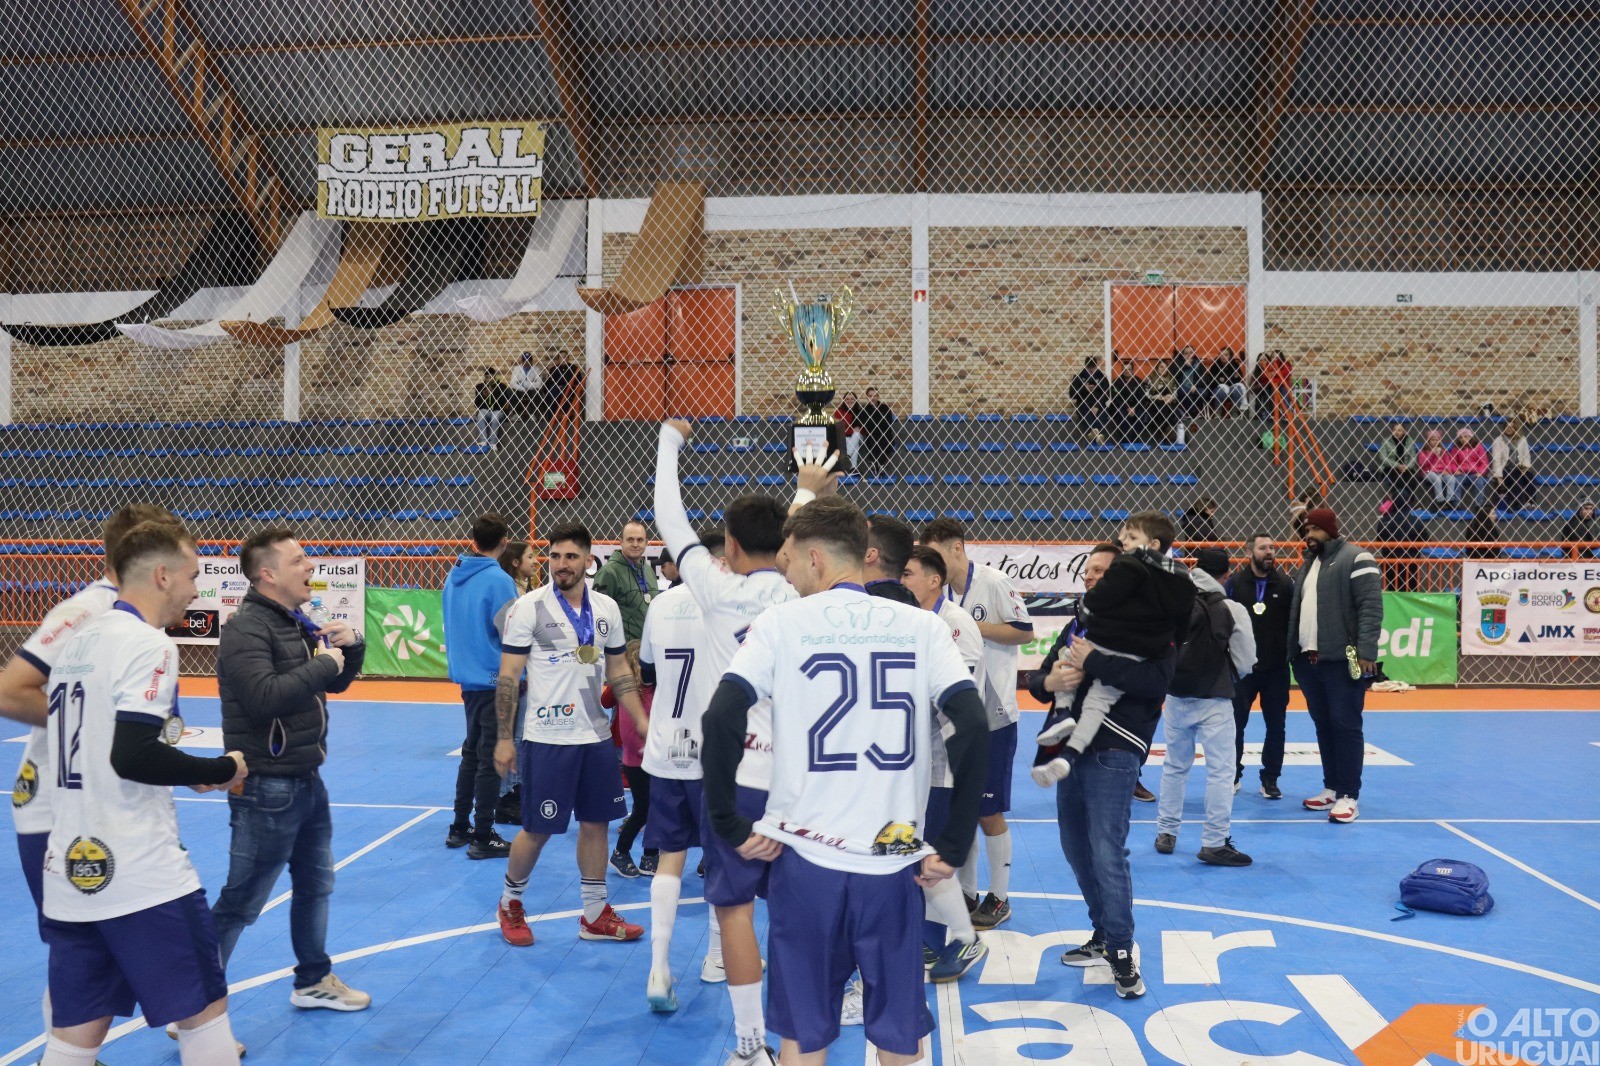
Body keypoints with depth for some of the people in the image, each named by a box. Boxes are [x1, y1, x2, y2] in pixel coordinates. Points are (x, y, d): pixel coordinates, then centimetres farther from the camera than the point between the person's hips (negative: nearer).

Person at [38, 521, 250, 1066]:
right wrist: (220, 769, -10)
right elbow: (133, 756, -24)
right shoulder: (147, 643, -14)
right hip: (139, 875, -8)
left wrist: (185, 773, 16)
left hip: (69, 871, 8)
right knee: (204, 1011, 7)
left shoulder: (77, 640, 12)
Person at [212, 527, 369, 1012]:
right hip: (267, 789, -9)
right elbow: (263, 697, -34)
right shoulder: (246, 628, -18)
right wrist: (323, 664, -23)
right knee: (239, 904, -1)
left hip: (307, 781, 9)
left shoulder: (297, 622, 9)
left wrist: (351, 646, -1)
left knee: (316, 885, 21)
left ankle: (313, 981, 38)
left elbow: (337, 682, 19)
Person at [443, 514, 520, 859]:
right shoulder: (499, 580, -19)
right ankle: (483, 838, 7)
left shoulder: (454, 575, 4)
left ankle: (460, 828, 27)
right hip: (496, 680, -8)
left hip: (467, 677, 8)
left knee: (471, 752, 19)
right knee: (491, 758, 1)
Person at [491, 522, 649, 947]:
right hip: (546, 737, -5)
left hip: (596, 735, 5)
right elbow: (508, 676, -8)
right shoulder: (529, 606, -9)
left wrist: (644, 722, 7)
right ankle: (510, 904, 28)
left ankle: (595, 916, 24)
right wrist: (504, 738, -10)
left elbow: (619, 671, 13)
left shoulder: (607, 608, 5)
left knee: (595, 822, 10)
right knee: (538, 830, 3)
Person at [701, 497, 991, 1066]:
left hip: (805, 855, -1)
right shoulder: (922, 625, 2)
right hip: (895, 860, 1)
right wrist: (953, 846, -2)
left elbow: (721, 720, -13)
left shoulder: (781, 622, -2)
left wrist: (731, 825, -3)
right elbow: (973, 728, -7)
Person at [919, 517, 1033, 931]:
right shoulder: (942, 592, 7)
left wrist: (975, 626, -17)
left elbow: (1025, 632, -12)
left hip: (993, 715, -6)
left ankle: (999, 897, 17)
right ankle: (966, 892, 25)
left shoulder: (994, 582, -11)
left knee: (988, 811, 1)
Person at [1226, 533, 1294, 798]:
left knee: (1276, 725, 6)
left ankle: (1271, 779, 18)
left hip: (1276, 668, 1)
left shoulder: (1286, 584, 0)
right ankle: (1233, 776, 19)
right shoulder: (1235, 582, -2)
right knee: (1236, 723, 5)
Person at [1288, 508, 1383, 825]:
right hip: (1309, 660, 8)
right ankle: (1331, 788, 22)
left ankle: (1349, 797, 1)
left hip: (1342, 661, -8)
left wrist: (1366, 652, -21)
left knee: (1345, 726, -4)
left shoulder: (1356, 559, -7)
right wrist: (1295, 654, 15)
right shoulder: (1309, 562, 19)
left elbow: (1371, 607, -14)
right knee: (1323, 726, 13)